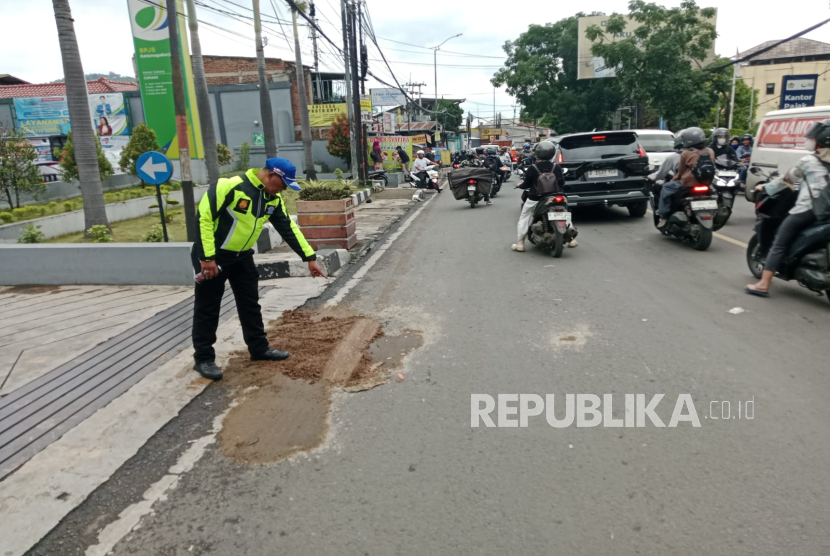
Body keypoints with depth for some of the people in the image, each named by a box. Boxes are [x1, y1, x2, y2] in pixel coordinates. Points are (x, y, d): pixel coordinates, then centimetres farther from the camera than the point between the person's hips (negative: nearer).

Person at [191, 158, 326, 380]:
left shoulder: (273, 199, -1)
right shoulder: (230, 186, -26)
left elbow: (289, 228, 3)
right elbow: (203, 217, -25)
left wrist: (310, 258, 1)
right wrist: (207, 257, -25)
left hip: (242, 256, 7)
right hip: (212, 255, -7)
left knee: (250, 303, 13)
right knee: (208, 308, 2)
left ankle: (259, 348, 26)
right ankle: (203, 358, 14)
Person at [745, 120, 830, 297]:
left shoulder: (808, 161, 0)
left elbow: (786, 179, 11)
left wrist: (766, 187, 24)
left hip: (807, 209, -6)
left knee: (779, 245, -4)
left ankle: (763, 284, -10)